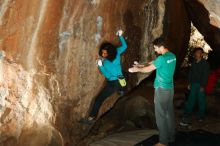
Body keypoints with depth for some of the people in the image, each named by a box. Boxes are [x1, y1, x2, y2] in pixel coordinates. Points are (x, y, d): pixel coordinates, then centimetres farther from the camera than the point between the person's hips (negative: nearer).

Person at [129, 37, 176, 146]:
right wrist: (141, 65, 17)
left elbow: (148, 69, -11)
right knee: (169, 113, 15)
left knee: (161, 116, -1)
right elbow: (154, 63, 16)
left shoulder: (162, 58, -21)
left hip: (161, 89, -9)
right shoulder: (172, 56, 7)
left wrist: (136, 69, 5)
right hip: (170, 88, 9)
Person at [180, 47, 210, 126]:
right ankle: (186, 117, 3)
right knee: (190, 100, 2)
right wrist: (189, 83, 9)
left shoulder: (205, 63, -8)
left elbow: (205, 75, -10)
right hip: (193, 84, 4)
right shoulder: (193, 62, 6)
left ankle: (201, 116, 22)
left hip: (201, 85, -4)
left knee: (201, 101, 6)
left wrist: (203, 86, -13)